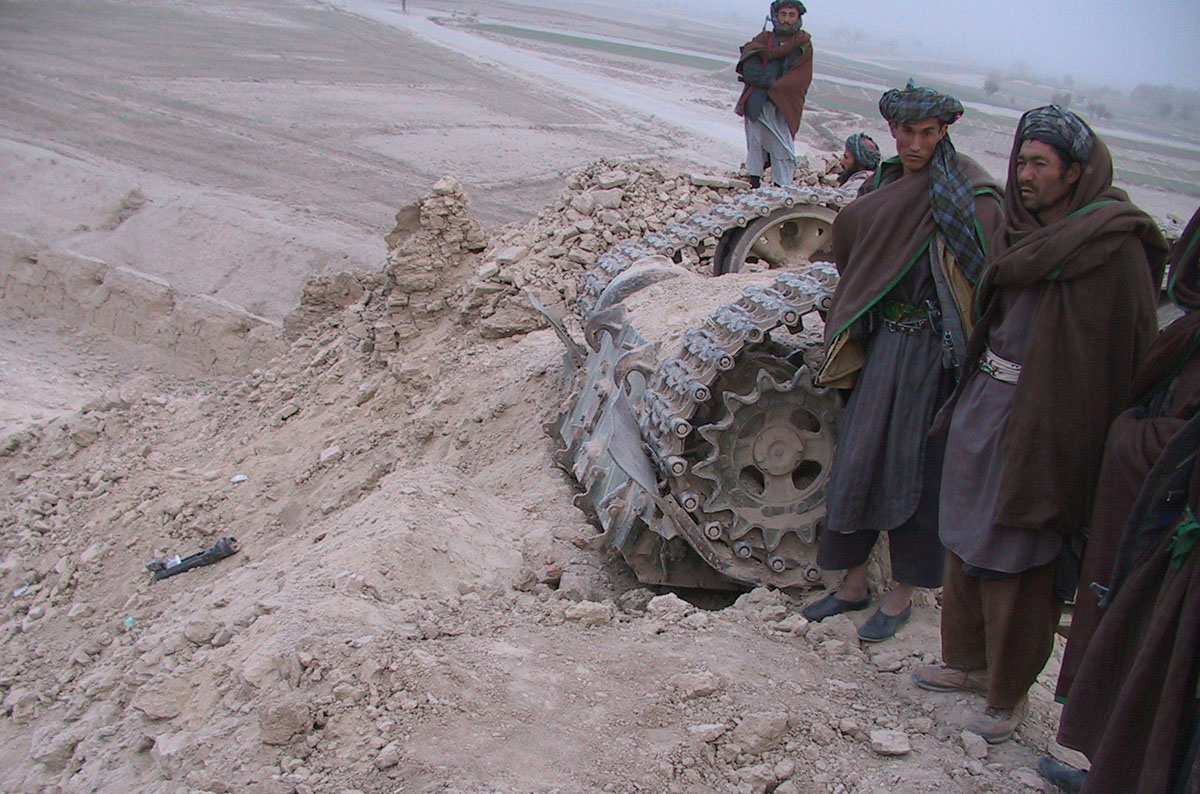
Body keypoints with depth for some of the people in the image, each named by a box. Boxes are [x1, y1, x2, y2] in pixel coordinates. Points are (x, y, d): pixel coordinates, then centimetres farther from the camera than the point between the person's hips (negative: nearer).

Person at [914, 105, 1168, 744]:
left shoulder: (1115, 247, -16)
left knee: (1016, 560, 3)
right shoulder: (1026, 231, 8)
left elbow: (1127, 353, -16)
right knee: (966, 540, 18)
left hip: (1042, 422, -8)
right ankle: (966, 659, 36)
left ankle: (1009, 692, 21)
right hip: (982, 406, 8)